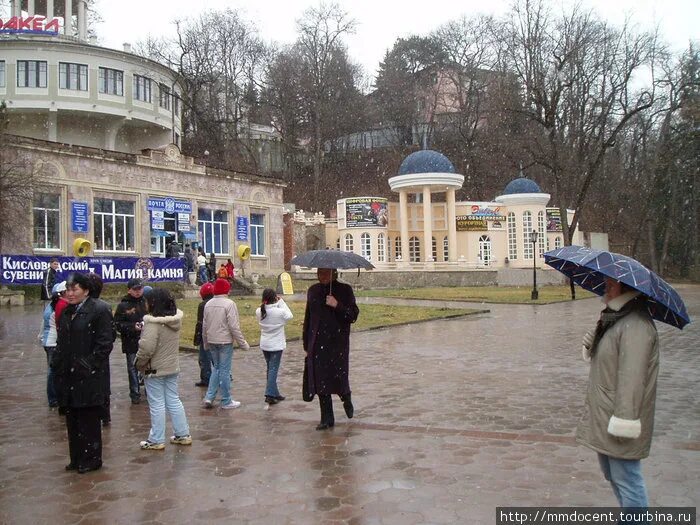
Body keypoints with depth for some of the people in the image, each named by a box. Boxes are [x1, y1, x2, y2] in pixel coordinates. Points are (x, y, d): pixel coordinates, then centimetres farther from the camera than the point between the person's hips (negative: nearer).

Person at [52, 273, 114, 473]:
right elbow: (61, 342, 20)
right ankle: (77, 458, 24)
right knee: (72, 419, 13)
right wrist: (57, 365, 9)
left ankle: (91, 459, 14)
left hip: (89, 378, -7)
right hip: (68, 376, 7)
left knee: (89, 419, 1)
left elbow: (105, 343, -13)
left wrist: (89, 366, -16)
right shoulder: (66, 312, 14)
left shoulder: (99, 310, -10)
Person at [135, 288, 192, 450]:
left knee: (157, 405, 3)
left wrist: (139, 363, -11)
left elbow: (147, 348, -24)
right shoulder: (175, 320, 1)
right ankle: (183, 434, 21)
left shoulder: (153, 322, -22)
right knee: (174, 401, 15)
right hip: (172, 367, 7)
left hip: (155, 369, -7)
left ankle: (156, 440, 12)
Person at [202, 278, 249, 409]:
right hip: (225, 341, -6)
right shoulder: (229, 304, -15)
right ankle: (226, 401, 11)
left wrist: (206, 343, 22)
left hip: (212, 341, 6)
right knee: (225, 370, 2)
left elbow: (204, 326, 12)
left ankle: (209, 397, 11)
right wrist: (243, 343, -11)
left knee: (216, 368, 19)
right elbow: (234, 327, -18)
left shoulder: (208, 304, 6)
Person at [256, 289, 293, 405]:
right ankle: (270, 395, -7)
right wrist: (281, 302, 0)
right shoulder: (279, 312, -19)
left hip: (264, 345, 5)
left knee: (270, 369, 17)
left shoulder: (259, 312, -7)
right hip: (276, 345, -5)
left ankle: (274, 393, 25)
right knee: (273, 370, -1)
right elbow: (289, 316, 0)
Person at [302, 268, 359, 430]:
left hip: (338, 343, -3)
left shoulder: (344, 290, -1)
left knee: (339, 377, -1)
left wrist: (337, 305, -20)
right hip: (317, 344, 3)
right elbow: (308, 318, 15)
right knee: (320, 380, 2)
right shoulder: (313, 291, 10)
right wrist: (306, 344, 14)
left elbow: (353, 315, -5)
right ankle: (327, 419, 14)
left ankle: (347, 400, 33)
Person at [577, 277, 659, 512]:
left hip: (620, 420, -11)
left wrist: (623, 422, -26)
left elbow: (632, 378, -26)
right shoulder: (615, 319, 12)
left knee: (626, 479, -2)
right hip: (604, 419, 11)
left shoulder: (635, 326, -21)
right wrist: (591, 346, 1)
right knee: (612, 474, 22)